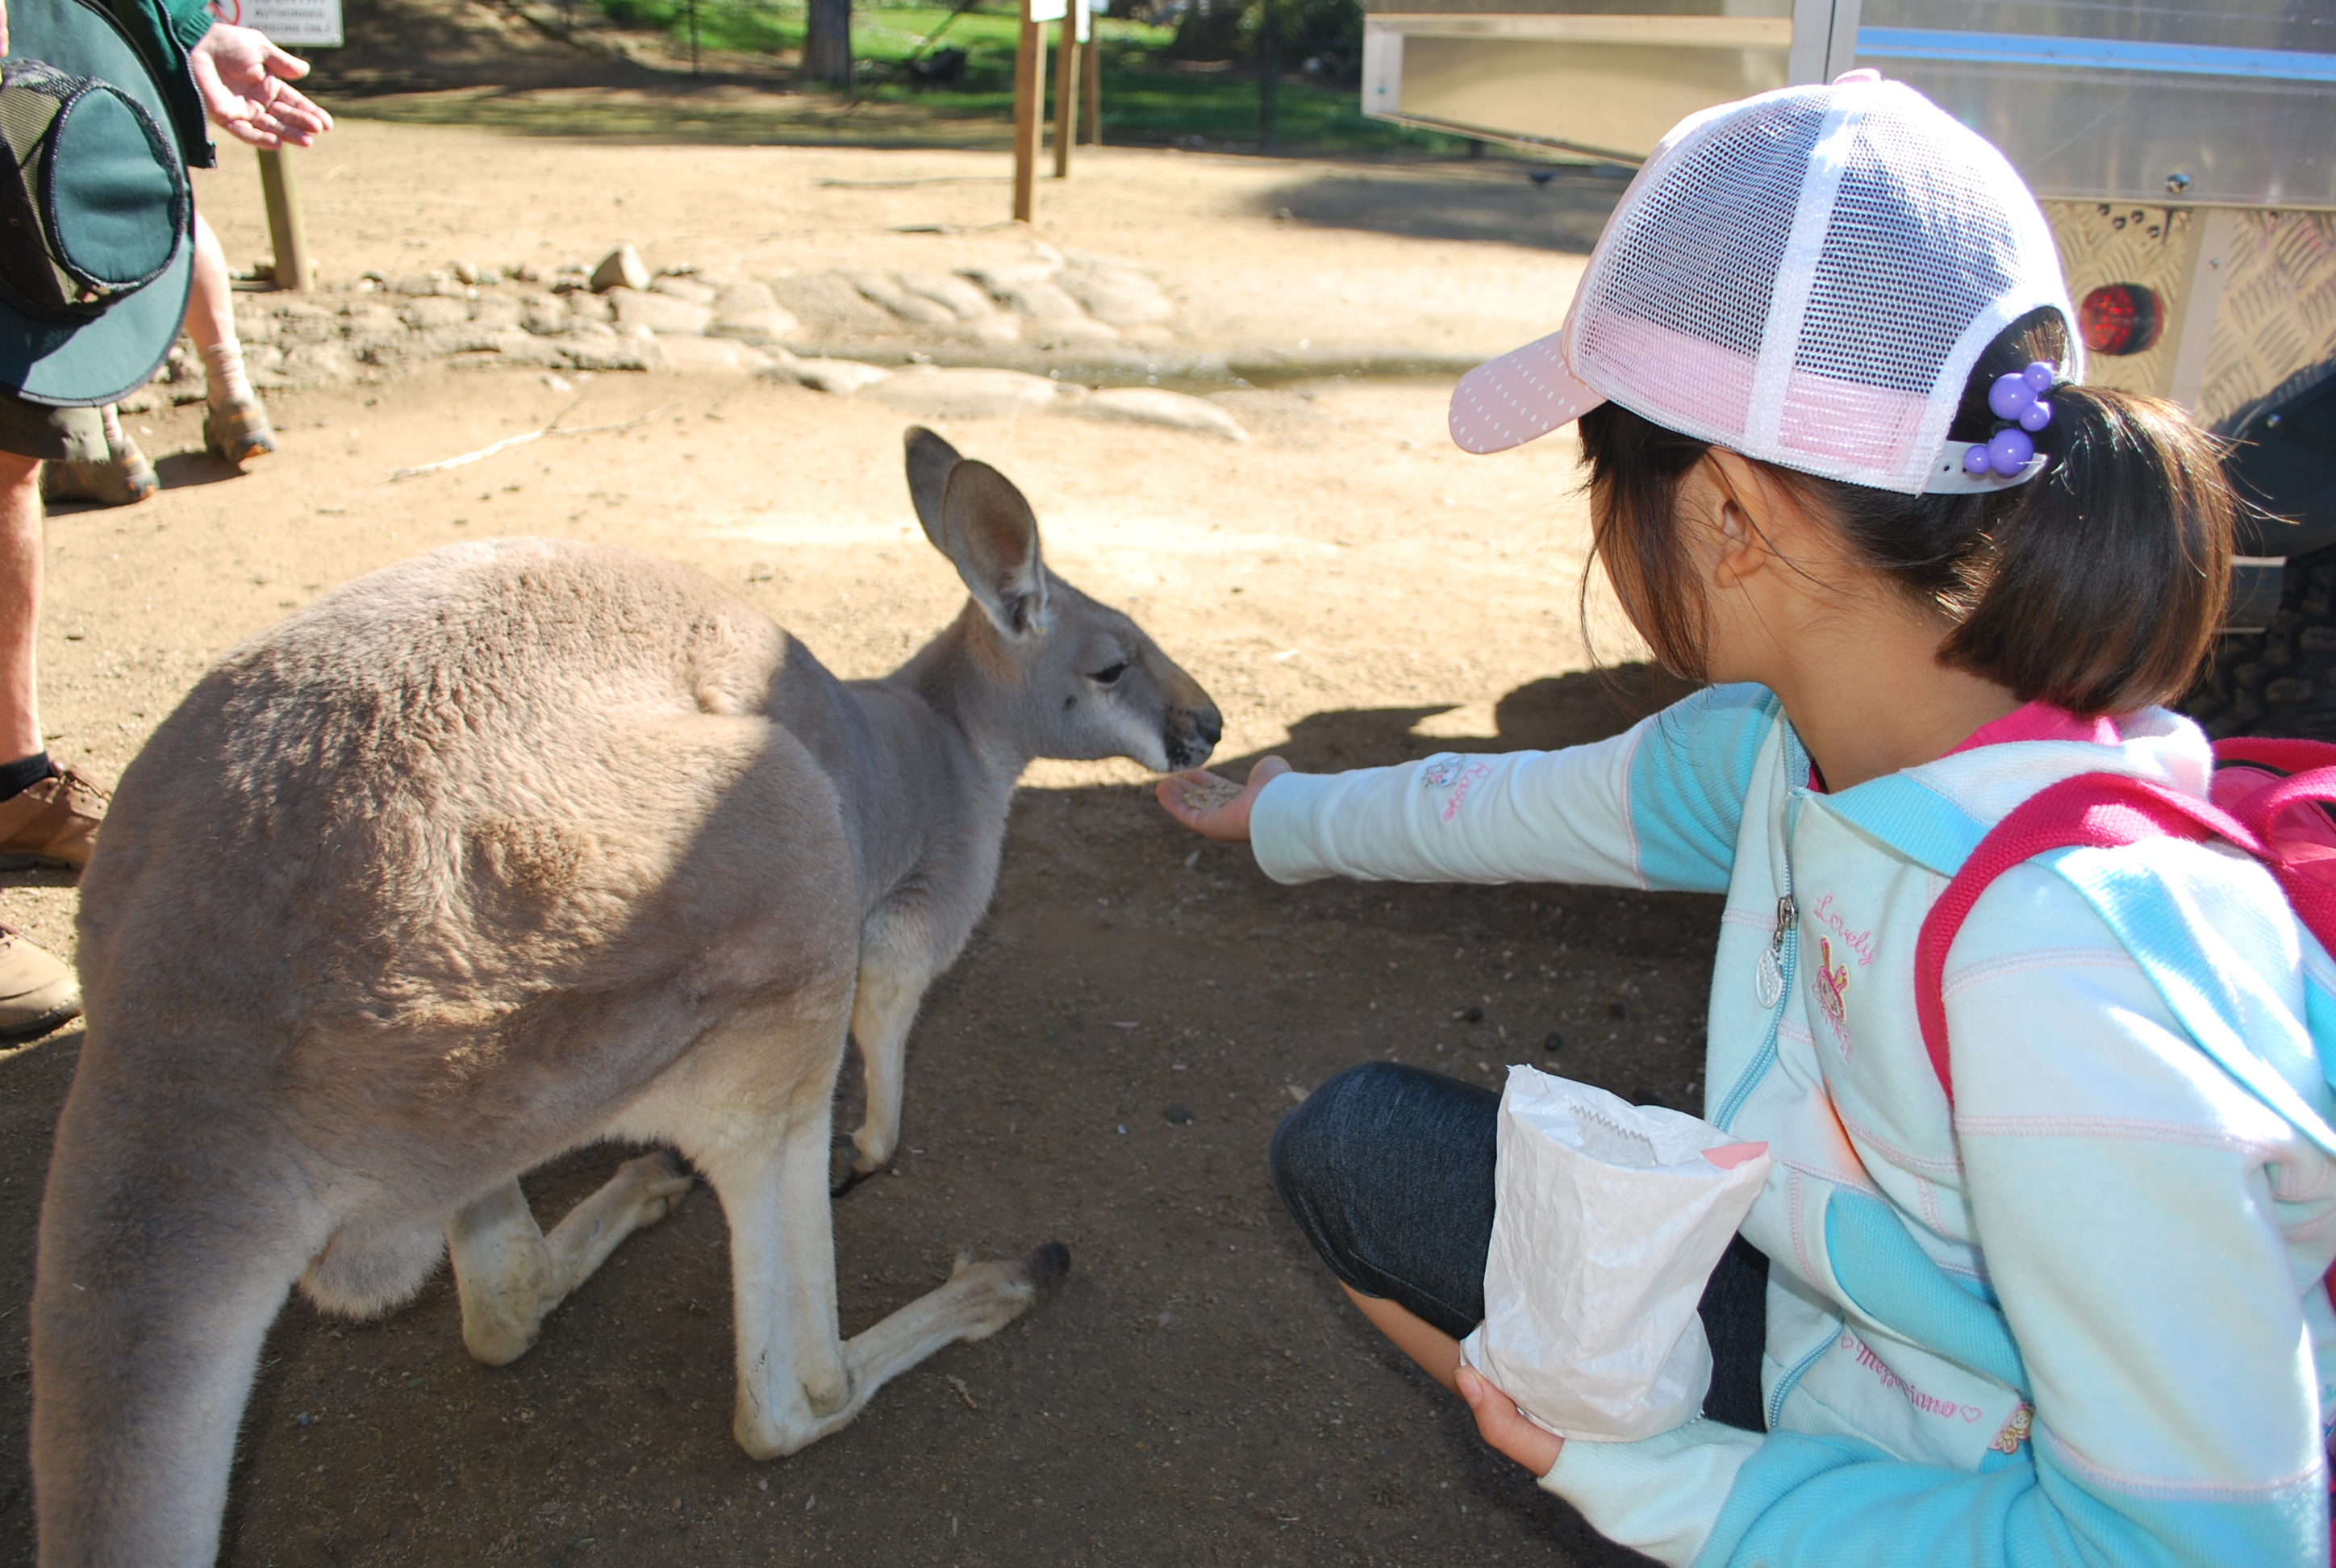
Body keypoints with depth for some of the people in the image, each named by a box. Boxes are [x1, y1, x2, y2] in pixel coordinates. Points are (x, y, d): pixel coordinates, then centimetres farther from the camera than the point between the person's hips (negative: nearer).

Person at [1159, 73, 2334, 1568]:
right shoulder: (1799, 740, -13)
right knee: (1358, 1139, 9)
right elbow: (1534, 805, 6)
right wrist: (1294, 815, 25)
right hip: (1817, 1350, 7)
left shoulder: (2059, 964, -38)